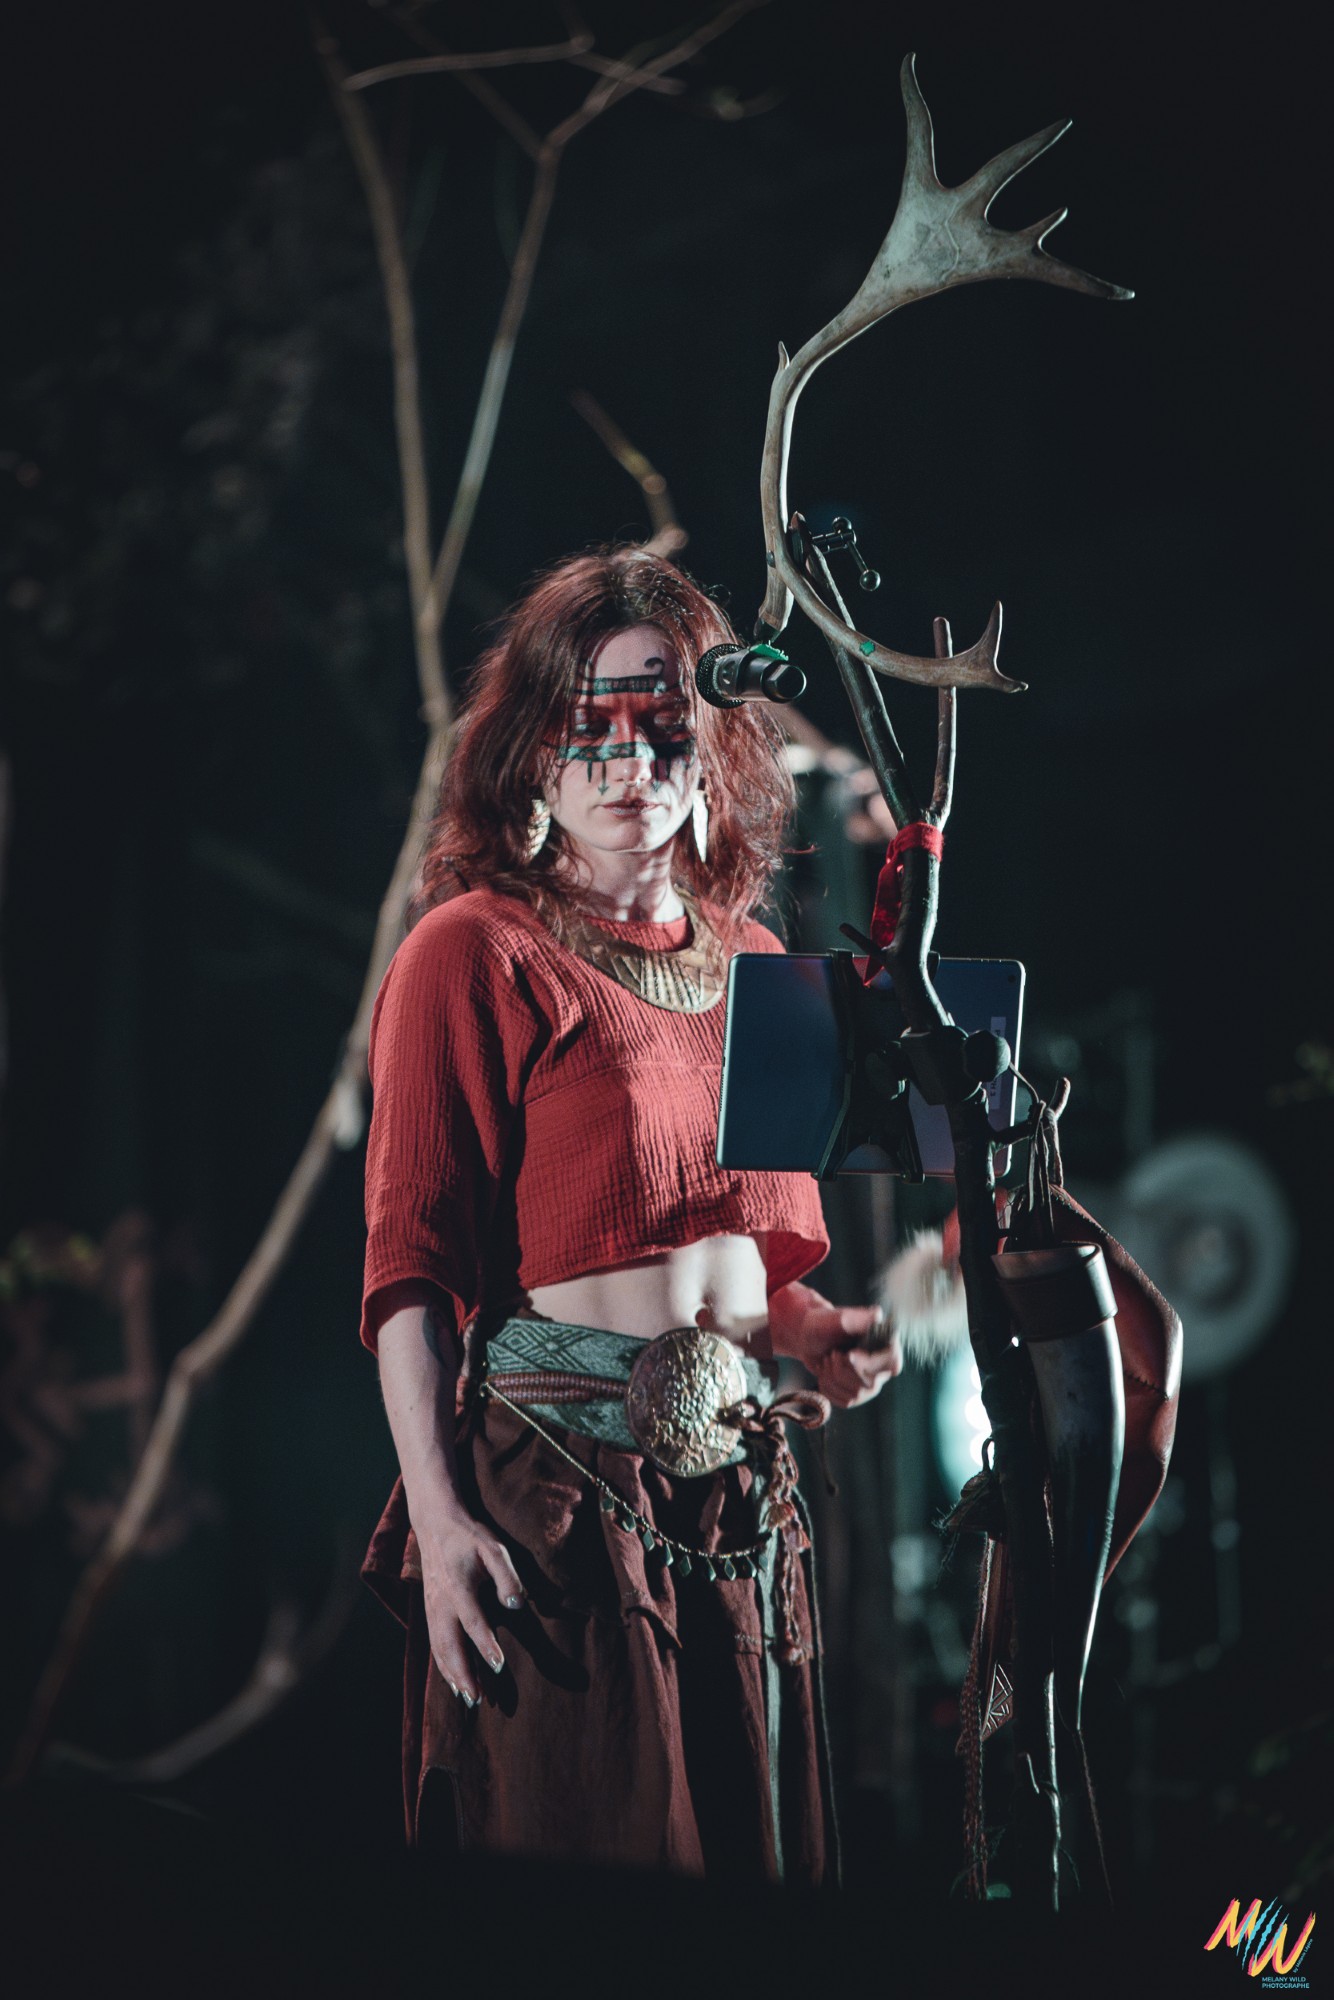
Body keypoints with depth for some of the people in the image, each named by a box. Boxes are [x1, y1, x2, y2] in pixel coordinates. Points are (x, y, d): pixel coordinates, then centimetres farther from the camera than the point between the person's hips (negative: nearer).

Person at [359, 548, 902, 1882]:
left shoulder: (749, 961, 15)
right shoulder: (474, 951, -5)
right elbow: (408, 1263, -8)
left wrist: (822, 1333, 3)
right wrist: (437, 1517, -15)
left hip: (742, 1491, 6)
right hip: (551, 1486, -6)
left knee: (753, 1862, 11)